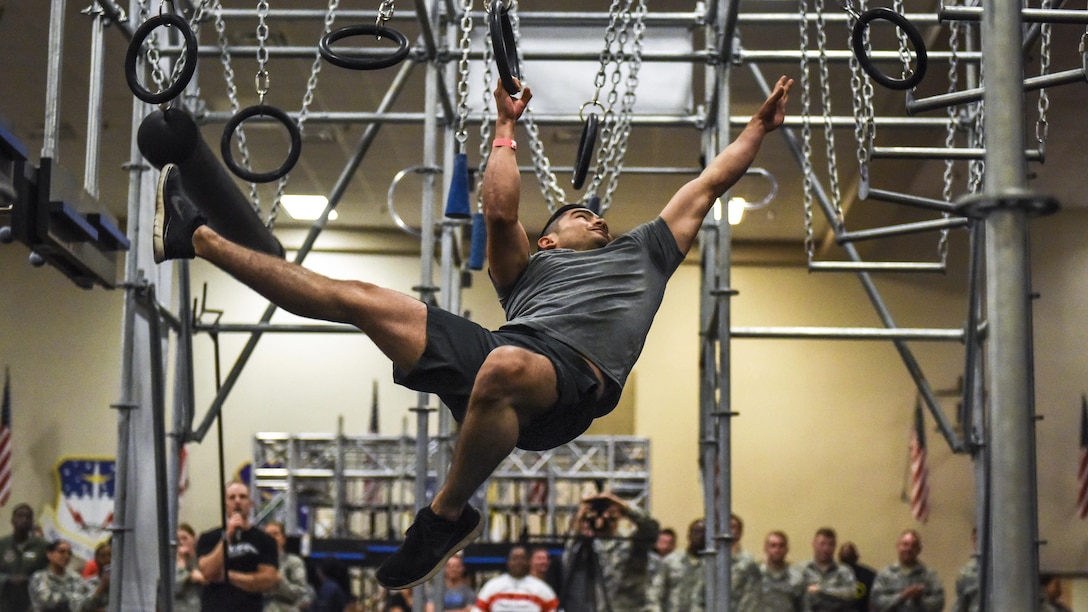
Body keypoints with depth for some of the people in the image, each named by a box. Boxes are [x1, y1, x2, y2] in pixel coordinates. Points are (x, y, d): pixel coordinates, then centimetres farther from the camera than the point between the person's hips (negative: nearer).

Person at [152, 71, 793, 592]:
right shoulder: (529, 268, 37)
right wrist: (507, 127, 30)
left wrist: (761, 126, 46)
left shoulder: (642, 253, 39)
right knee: (359, 298, -4)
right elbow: (500, 212, 21)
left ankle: (448, 514, -24)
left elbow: (706, 187, 42)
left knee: (502, 369, -43)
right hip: (493, 351, 3)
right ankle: (197, 237, 4)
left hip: (574, 377, -3)